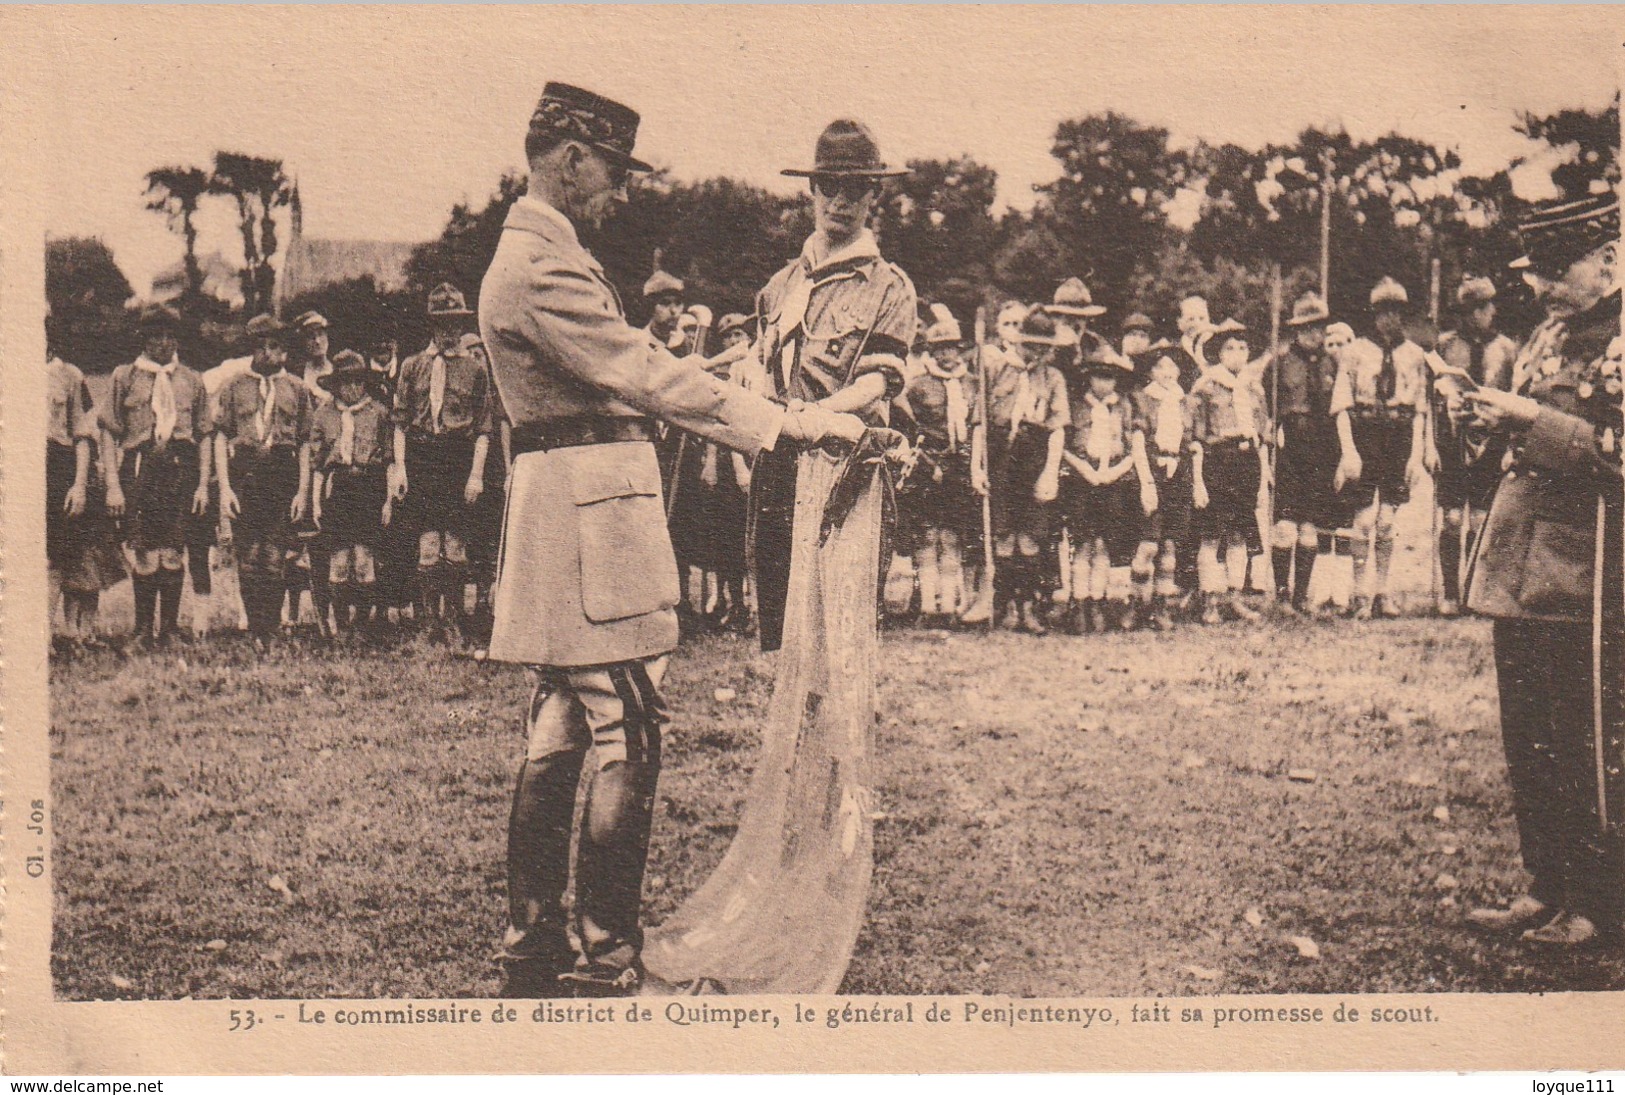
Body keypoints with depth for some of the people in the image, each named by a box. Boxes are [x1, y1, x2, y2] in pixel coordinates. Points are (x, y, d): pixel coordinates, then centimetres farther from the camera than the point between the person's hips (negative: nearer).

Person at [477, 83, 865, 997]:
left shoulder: (533, 255, 20)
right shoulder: (545, 267, -14)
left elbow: (620, 377, 19)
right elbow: (646, 375, -21)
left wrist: (778, 421, 16)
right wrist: (780, 422, -19)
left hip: (566, 511, 11)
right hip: (595, 511, -11)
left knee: (560, 737, 12)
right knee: (629, 742, -8)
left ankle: (533, 949, 18)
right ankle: (608, 961, -3)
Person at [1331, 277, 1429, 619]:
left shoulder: (1414, 355, 10)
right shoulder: (1354, 352, 2)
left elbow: (1420, 408, 11)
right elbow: (1342, 405, -2)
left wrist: (1417, 453, 4)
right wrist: (1348, 450, -11)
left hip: (1400, 439, 2)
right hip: (1363, 436, -2)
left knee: (1387, 522, 3)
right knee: (1364, 518, -6)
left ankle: (1382, 593, 10)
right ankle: (1359, 594, 2)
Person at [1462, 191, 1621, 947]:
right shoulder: (1551, 335, 16)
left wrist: (1530, 420, -22)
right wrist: (1499, 421, 4)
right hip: (1522, 562, 9)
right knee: (1529, 742, 12)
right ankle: (1548, 889, 23)